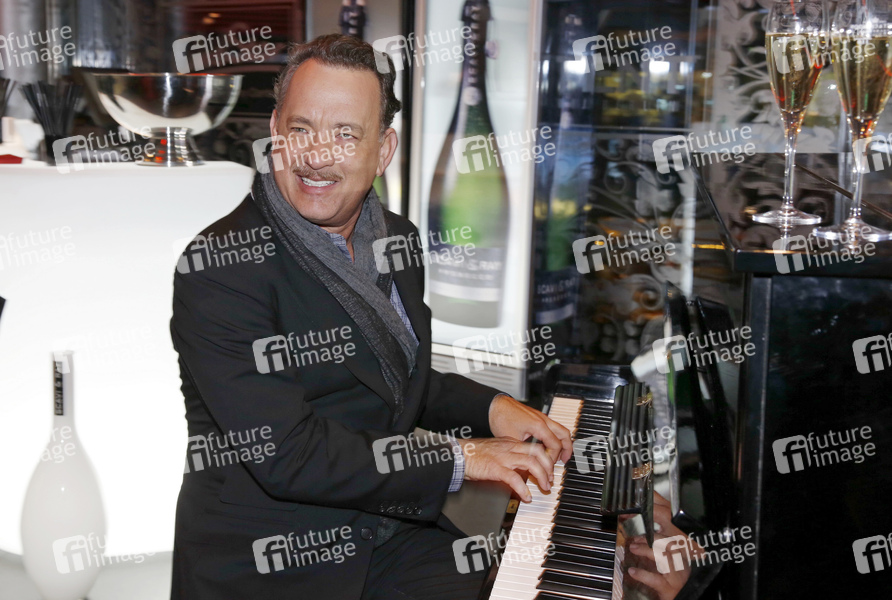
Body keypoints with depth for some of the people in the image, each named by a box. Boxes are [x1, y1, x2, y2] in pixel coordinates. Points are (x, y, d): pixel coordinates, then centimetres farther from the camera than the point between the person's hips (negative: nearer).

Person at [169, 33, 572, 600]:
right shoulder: (219, 267, -17)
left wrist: (489, 406, 4)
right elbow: (286, 456, -22)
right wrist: (458, 457, -16)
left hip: (397, 535, 6)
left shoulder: (396, 238, 7)